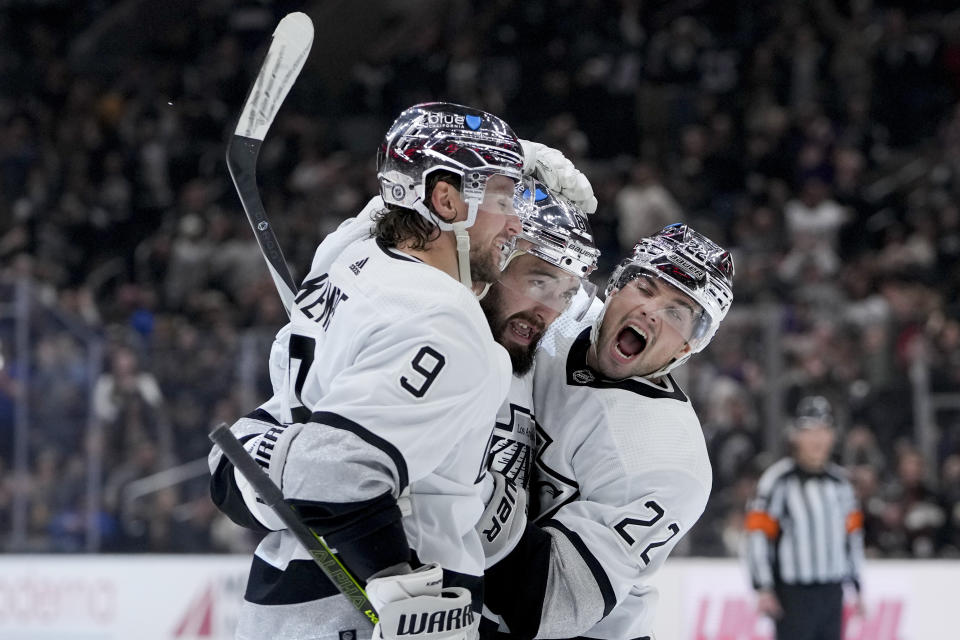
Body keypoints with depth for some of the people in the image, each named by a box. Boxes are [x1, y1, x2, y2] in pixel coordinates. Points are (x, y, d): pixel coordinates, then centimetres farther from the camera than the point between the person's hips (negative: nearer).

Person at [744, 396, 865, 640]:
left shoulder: (839, 480, 11)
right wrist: (763, 589, -17)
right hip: (794, 592, -6)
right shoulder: (779, 478, -10)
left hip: (832, 592, 7)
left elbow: (852, 534, 18)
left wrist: (856, 587, 17)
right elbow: (757, 533, -12)